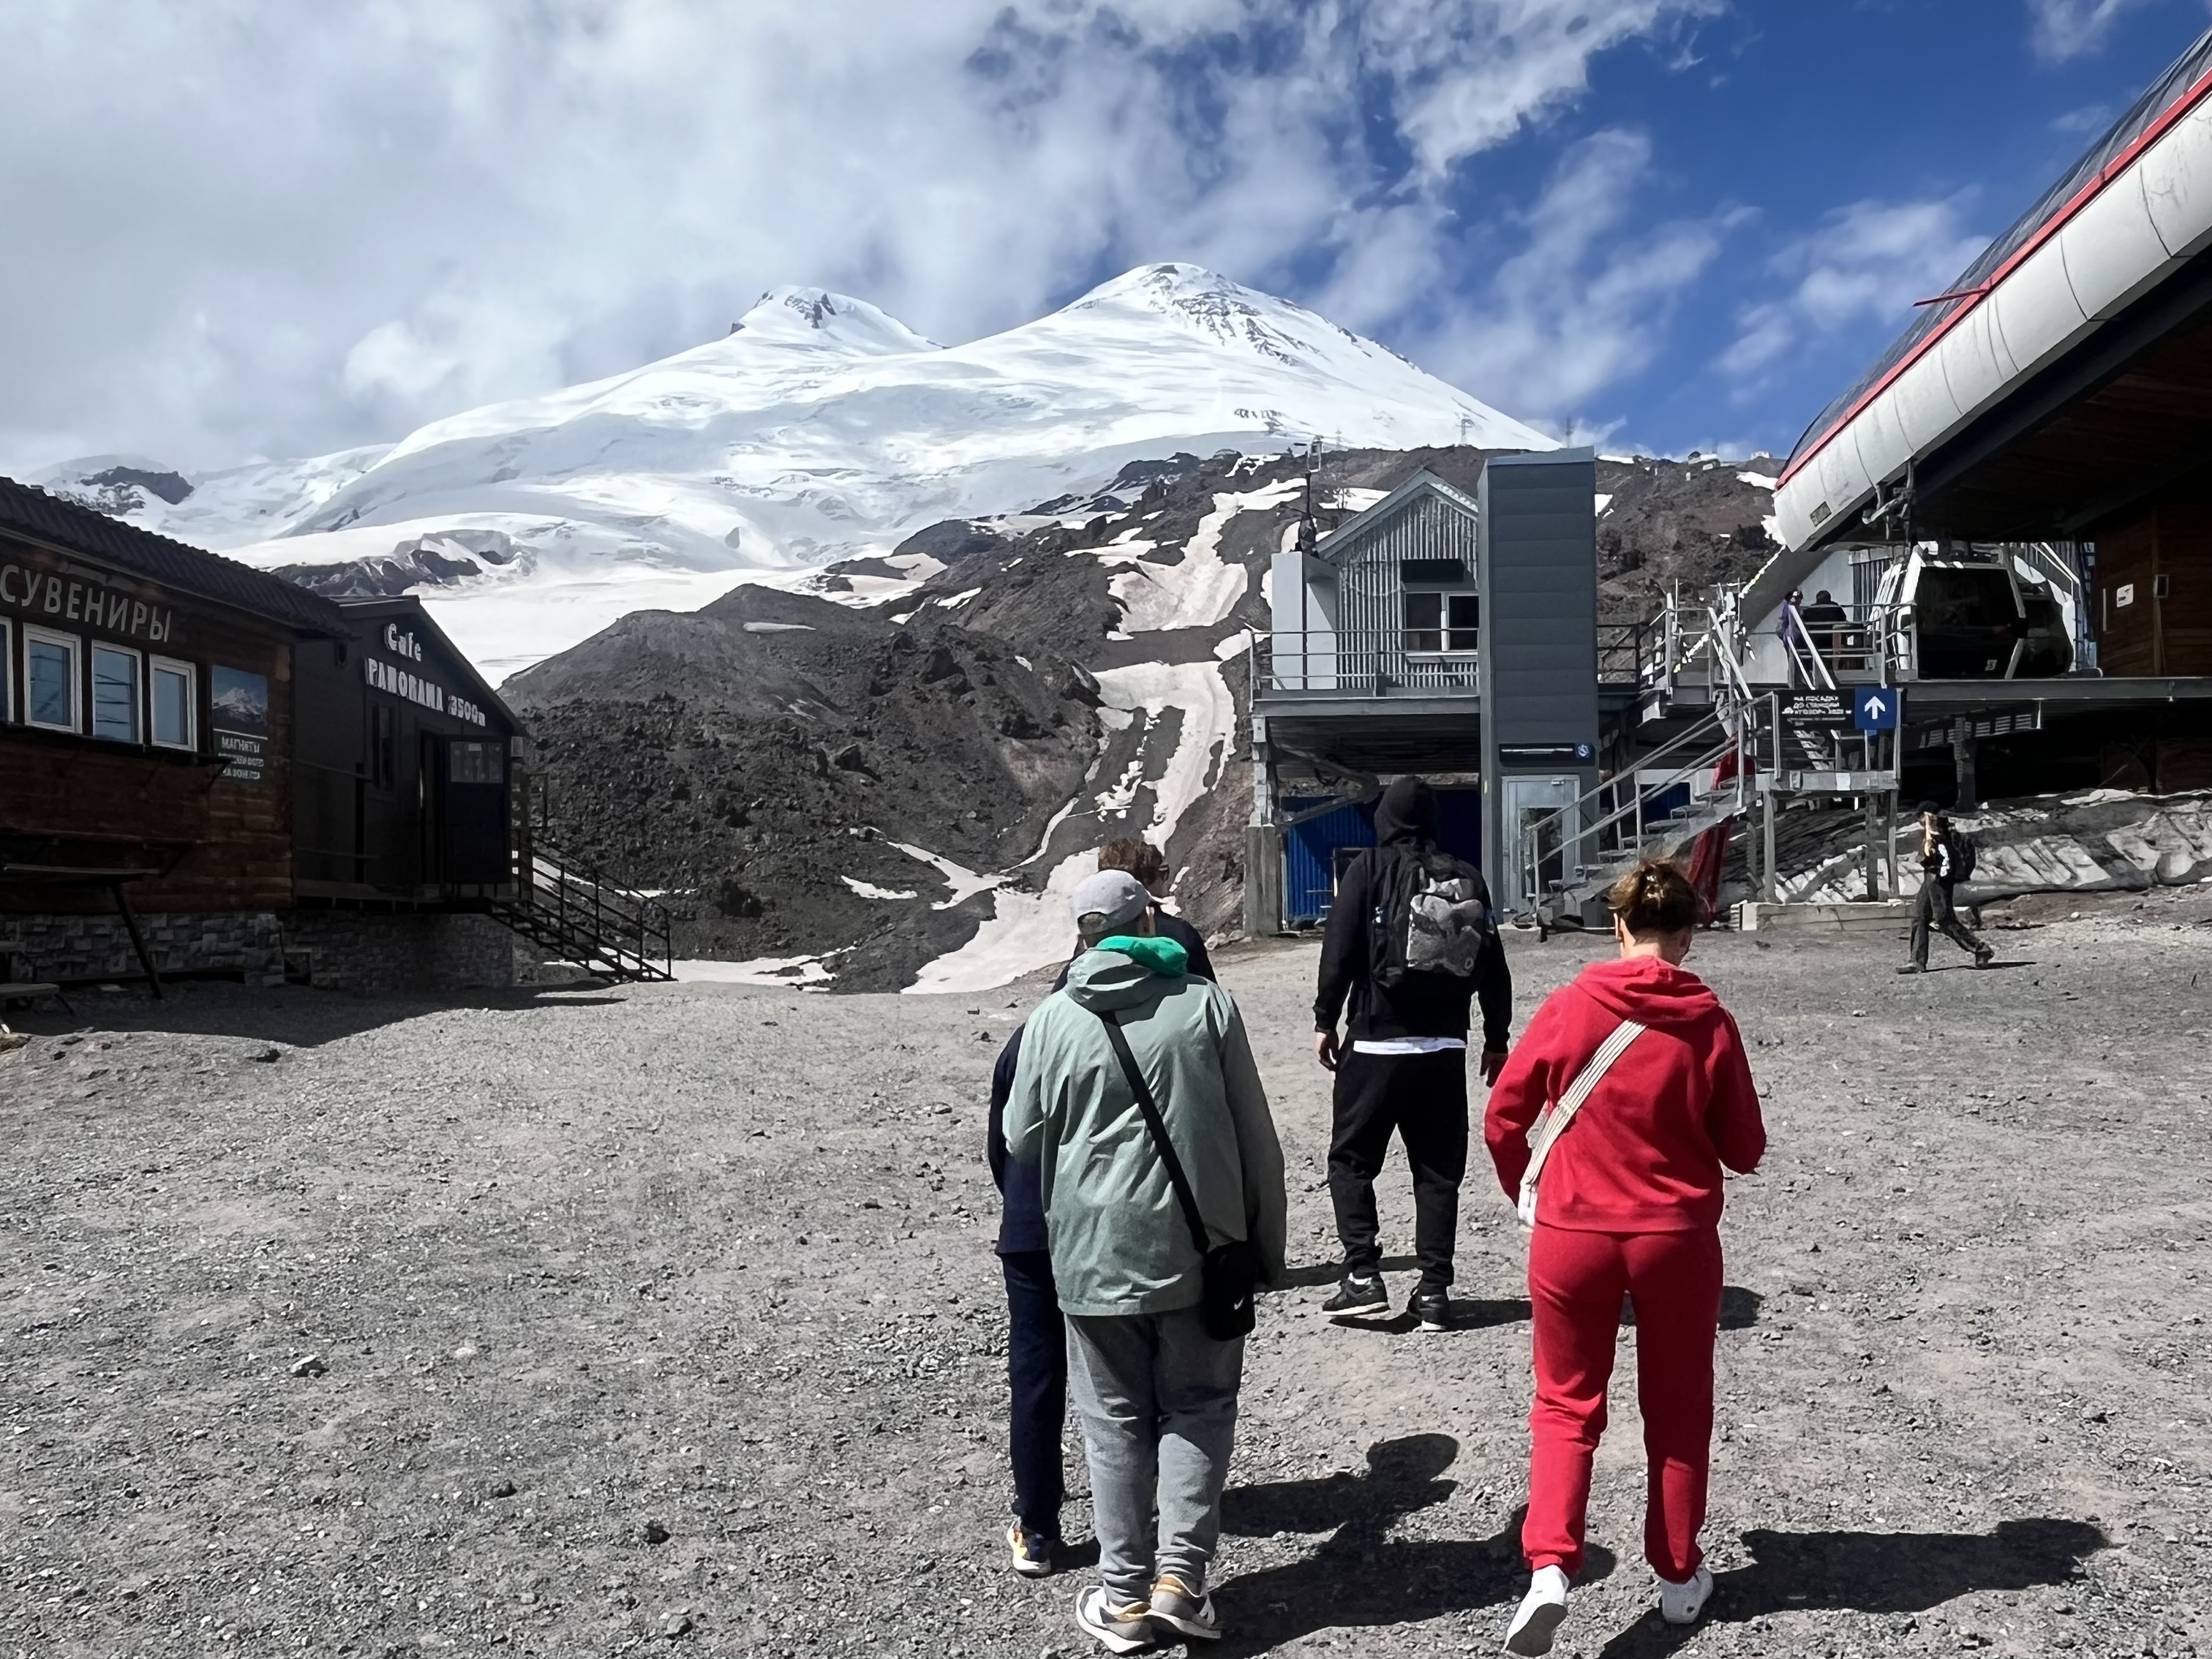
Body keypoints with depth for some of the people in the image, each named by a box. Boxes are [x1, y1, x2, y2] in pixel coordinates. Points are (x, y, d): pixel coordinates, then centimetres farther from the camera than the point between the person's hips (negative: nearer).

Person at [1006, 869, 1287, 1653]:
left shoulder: (1053, 1018, -5)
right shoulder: (1206, 1005, -6)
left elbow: (1021, 1139, 3)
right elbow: (1255, 1136, -3)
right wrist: (1266, 1245, 7)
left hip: (1093, 1252, 0)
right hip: (1197, 1247, 0)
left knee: (1115, 1421, 12)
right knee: (1198, 1409, 16)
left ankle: (1126, 1593, 19)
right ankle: (1180, 1576, 12)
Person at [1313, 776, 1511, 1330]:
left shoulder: (1367, 869, -4)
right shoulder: (1465, 878, 5)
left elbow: (1339, 952, -8)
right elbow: (1492, 965, 8)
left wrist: (1325, 1021, 1)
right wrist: (1497, 1036, 16)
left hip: (1375, 1042, -3)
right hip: (1444, 1046, 3)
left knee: (1350, 1158, 10)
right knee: (1439, 1170, 9)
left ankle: (1363, 1274, 1)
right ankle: (1434, 1290, 8)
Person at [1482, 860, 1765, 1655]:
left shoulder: (1567, 1008, -9)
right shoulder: (1712, 1024, -8)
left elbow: (1501, 1121, -4)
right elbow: (1744, 1152, -1)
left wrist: (1527, 1196, 13)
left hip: (1571, 1233, 0)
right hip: (1676, 1238, 1)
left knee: (1567, 1405, 12)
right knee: (1677, 1410, 19)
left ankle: (1549, 1568, -3)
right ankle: (1679, 1576, 31)